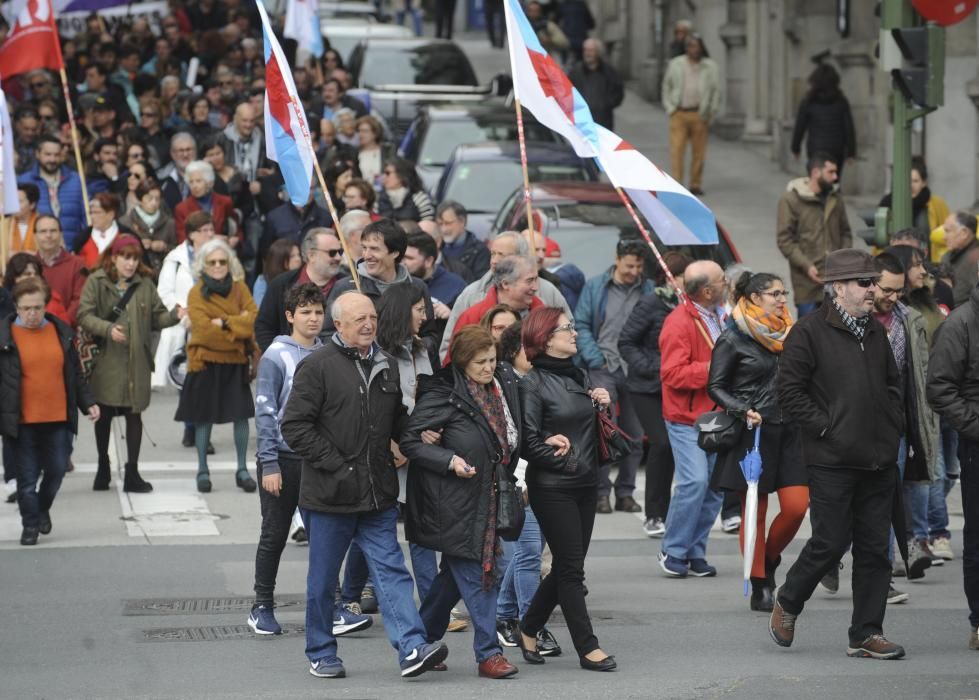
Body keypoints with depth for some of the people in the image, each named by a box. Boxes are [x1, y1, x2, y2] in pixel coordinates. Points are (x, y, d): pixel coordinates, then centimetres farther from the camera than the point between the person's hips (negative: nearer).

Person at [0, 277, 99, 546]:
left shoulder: (61, 332, 8)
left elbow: (75, 374, 16)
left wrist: (88, 403, 10)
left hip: (58, 419, 3)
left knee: (57, 470, 6)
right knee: (27, 476, 1)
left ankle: (42, 509, 32)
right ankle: (30, 524, 15)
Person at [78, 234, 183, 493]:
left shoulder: (145, 284, 8)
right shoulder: (96, 282, -1)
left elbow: (156, 318, 8)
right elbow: (84, 316, -8)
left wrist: (174, 315, -11)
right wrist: (108, 329, -23)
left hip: (136, 361, 2)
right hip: (105, 360, -2)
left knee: (134, 414, 1)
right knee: (104, 414, 9)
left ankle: (132, 472, 6)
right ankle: (103, 468, 24)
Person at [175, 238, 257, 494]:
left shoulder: (239, 288, 6)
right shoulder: (196, 293, -4)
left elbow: (254, 320, -6)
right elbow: (203, 329, -16)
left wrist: (224, 322, -16)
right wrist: (239, 325, -10)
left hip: (236, 362, 2)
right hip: (207, 363, -2)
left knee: (241, 414, -2)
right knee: (204, 417, 2)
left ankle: (242, 470, 8)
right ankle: (202, 470, 13)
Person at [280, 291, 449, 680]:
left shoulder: (385, 367, 12)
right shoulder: (317, 367, -9)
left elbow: (397, 421, 27)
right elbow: (294, 426, -12)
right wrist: (333, 463, -15)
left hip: (378, 495, 5)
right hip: (330, 494, -5)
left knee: (391, 570, -4)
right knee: (323, 579, 7)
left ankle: (412, 648, -12)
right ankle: (320, 653, 19)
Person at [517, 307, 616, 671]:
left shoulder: (579, 376, 14)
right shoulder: (534, 383, -10)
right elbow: (528, 442, -14)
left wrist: (603, 405, 4)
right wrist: (565, 462, -10)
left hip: (585, 484, 8)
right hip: (552, 487, -7)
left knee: (567, 567, 11)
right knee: (571, 568, -3)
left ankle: (528, 630, 26)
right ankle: (588, 647, 1)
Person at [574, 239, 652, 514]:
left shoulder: (649, 290, 8)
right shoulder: (596, 287, 4)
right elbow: (581, 325, 3)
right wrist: (594, 358, -8)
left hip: (636, 371, 2)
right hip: (604, 370, -2)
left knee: (634, 434, 6)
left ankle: (625, 492, 14)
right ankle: (601, 492, -3)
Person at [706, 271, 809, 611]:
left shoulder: (788, 334, 12)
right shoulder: (733, 339, -5)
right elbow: (715, 386, -6)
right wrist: (744, 411, -20)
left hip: (788, 430, 5)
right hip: (753, 432, -5)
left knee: (797, 506, -6)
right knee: (755, 511, 0)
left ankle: (769, 559, 20)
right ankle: (759, 588, 8)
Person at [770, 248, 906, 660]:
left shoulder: (875, 332, 15)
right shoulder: (810, 332, -7)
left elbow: (892, 383, 26)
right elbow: (788, 390, -10)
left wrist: (894, 426, 12)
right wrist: (824, 426, -13)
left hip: (879, 460, 7)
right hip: (832, 461, -7)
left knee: (874, 548, 5)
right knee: (831, 542, -5)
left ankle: (866, 634, 10)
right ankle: (787, 604, 20)